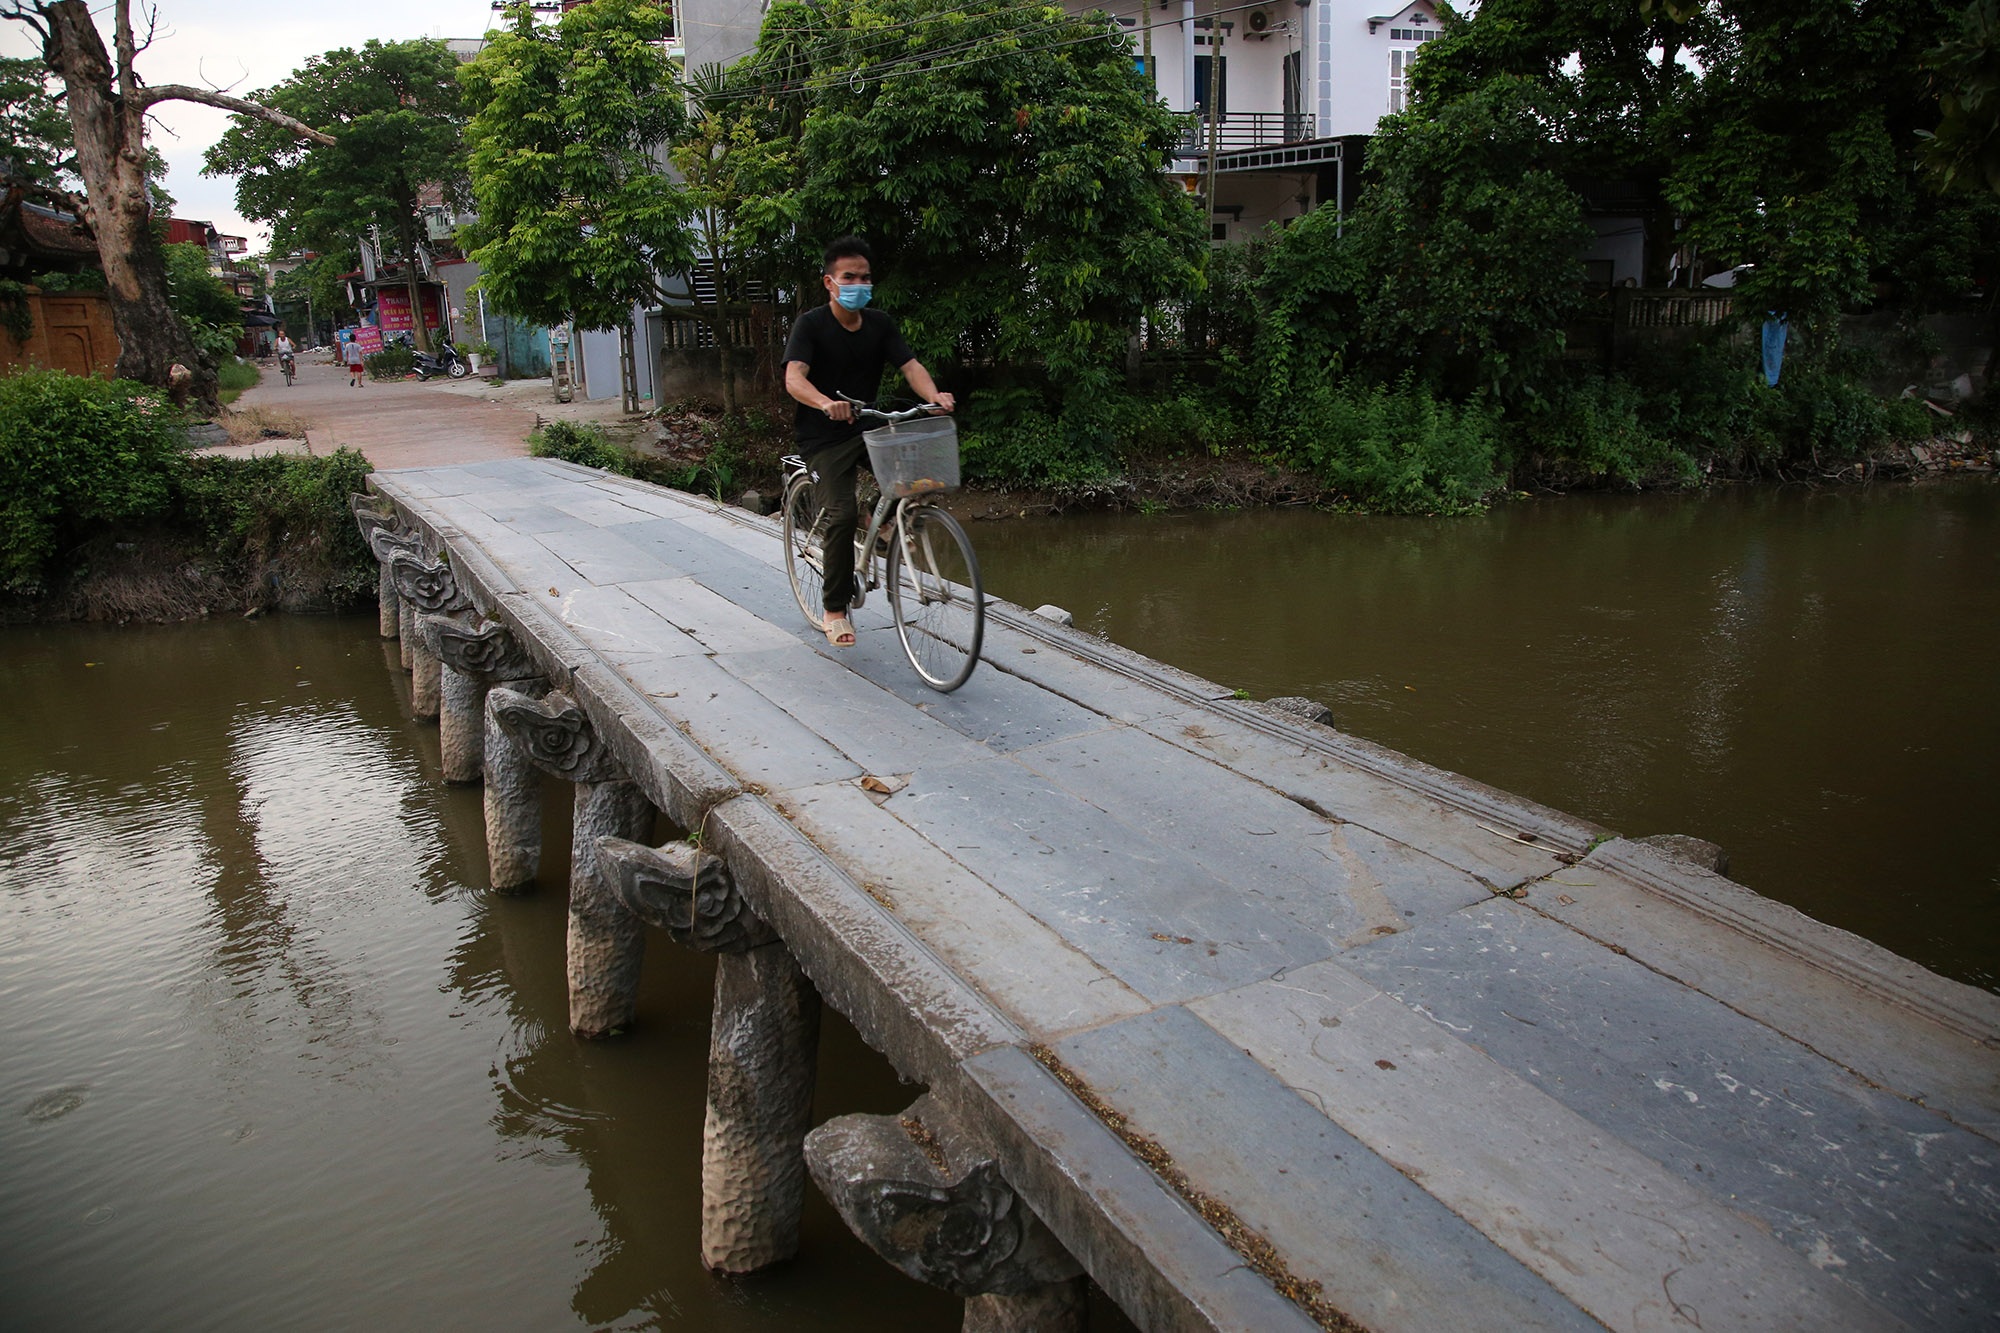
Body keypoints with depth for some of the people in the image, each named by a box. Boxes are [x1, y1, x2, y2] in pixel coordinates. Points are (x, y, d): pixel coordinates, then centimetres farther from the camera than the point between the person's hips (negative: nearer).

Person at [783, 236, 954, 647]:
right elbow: (794, 378, -24)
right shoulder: (811, 324, -9)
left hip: (867, 428, 5)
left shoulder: (879, 324, 5)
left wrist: (934, 395, -29)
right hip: (823, 439, -5)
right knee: (842, 514, -23)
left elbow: (911, 366, -6)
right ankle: (835, 610, -5)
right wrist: (826, 404, -46)